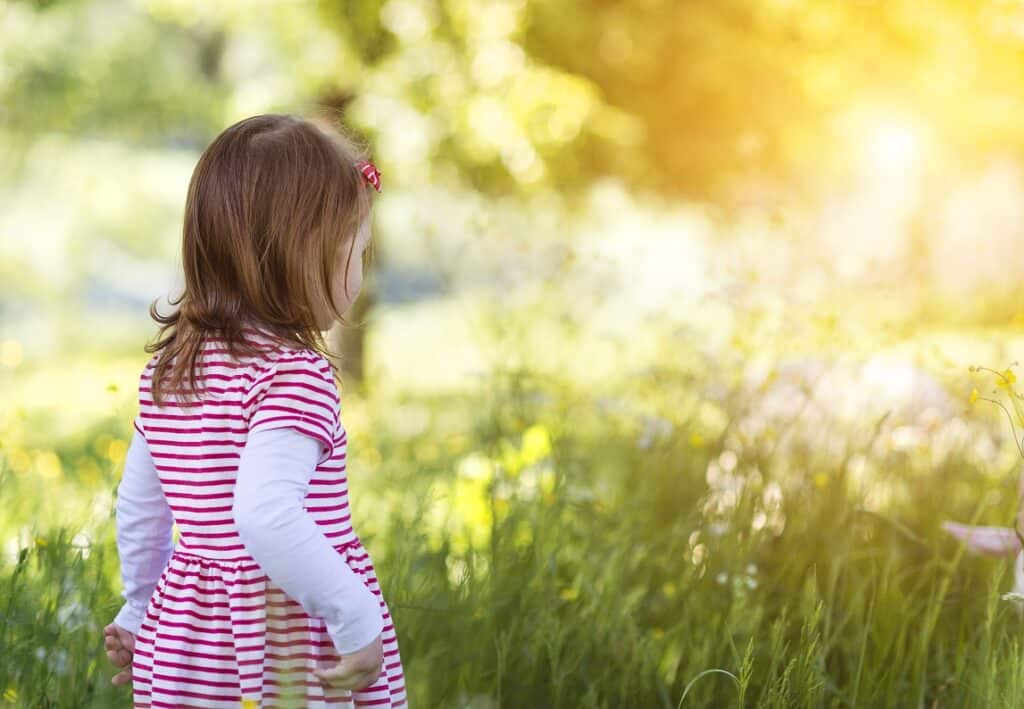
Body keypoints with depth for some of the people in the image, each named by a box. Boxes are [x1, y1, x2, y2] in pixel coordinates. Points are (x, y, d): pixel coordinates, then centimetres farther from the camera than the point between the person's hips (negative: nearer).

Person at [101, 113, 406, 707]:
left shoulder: (168, 365, 7)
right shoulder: (295, 371, -17)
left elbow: (137, 506, 17)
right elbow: (264, 514, -30)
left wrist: (141, 612, 29)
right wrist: (359, 621, -24)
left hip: (182, 641, 7)